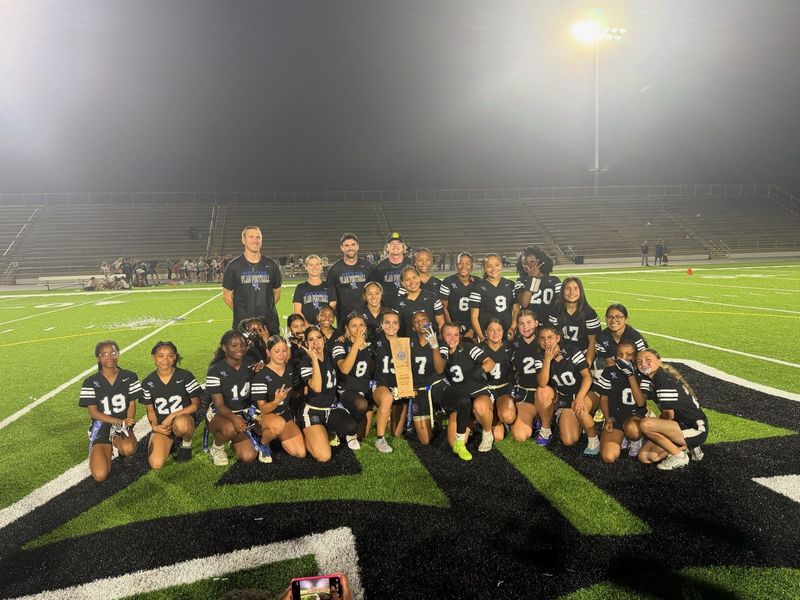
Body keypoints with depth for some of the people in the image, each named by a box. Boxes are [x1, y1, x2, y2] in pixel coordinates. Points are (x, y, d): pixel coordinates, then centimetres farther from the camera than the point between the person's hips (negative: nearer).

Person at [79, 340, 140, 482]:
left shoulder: (129, 377, 1)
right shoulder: (91, 382, -4)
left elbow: (132, 404, 2)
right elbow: (93, 412, -6)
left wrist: (127, 423, -17)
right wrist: (119, 421, -18)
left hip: (123, 427, 0)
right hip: (101, 428, 0)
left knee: (129, 448, -37)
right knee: (100, 475, -19)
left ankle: (115, 441, 0)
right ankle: (97, 451, 15)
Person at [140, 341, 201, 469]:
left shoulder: (185, 376, -9)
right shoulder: (148, 382, -1)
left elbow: (196, 404, -7)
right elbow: (150, 409, 9)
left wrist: (172, 416, -16)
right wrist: (154, 426, -10)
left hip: (184, 420, -2)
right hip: (162, 426, 2)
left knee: (180, 423, -41)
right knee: (156, 464, -20)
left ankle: (186, 444, -5)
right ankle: (170, 443, 15)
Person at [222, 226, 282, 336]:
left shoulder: (271, 265, 7)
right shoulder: (234, 266, 1)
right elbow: (227, 294, 5)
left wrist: (267, 309, 6)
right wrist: (240, 310, -2)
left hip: (270, 324, 2)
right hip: (242, 323, -2)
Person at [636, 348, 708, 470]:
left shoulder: (663, 379, -19)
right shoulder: (655, 379, 11)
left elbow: (669, 414, -16)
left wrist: (655, 426, 0)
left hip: (696, 429, -9)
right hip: (683, 425, 9)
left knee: (645, 424, -30)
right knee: (644, 456, 2)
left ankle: (679, 455, -8)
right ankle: (686, 447, 12)